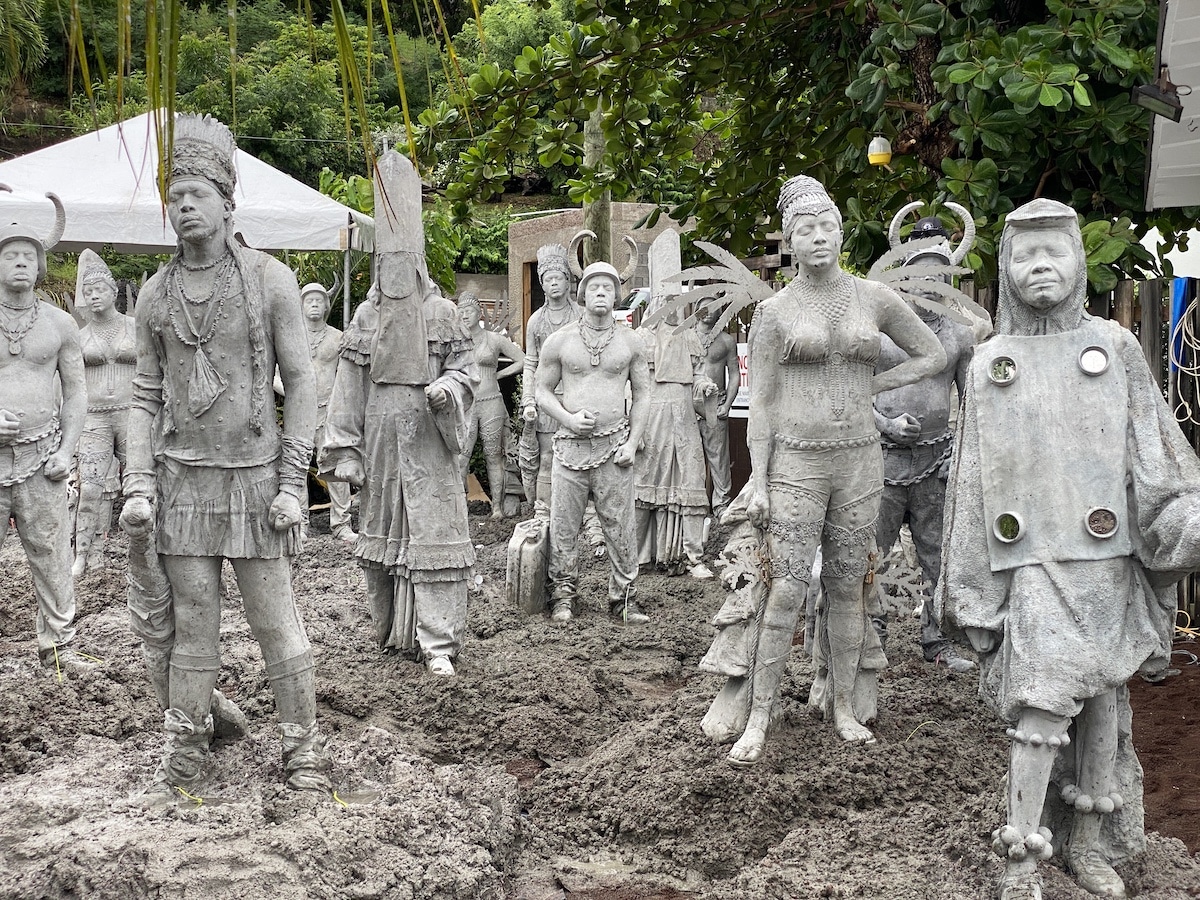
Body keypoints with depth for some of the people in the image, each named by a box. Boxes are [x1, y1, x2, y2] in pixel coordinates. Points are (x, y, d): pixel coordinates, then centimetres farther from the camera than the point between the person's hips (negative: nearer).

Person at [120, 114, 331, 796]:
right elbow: (147, 395, 11)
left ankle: (305, 751, 14)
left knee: (276, 624, 2)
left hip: (253, 476, -3)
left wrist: (292, 483, -9)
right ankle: (186, 752, 20)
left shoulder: (270, 279, -2)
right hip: (182, 481, 3)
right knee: (192, 625, 9)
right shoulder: (156, 293, 8)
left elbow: (301, 384, -3)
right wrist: (139, 484, 0)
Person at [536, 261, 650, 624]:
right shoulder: (560, 341, 5)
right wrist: (569, 418, -9)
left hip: (614, 445, 0)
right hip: (570, 444, 0)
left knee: (620, 526, 0)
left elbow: (643, 393, 10)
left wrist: (633, 442, -1)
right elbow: (543, 391, 9)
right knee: (564, 525, 2)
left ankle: (623, 599, 9)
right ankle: (563, 596, 15)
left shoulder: (630, 342, 7)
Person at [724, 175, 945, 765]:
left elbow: (932, 356, 16)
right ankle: (759, 717, 0)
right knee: (787, 590, -7)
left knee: (846, 587, 9)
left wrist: (867, 388, 6)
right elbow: (761, 402, 0)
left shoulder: (874, 299, 6)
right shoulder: (775, 311, 0)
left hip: (859, 459, 3)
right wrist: (758, 483, -6)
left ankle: (842, 703, 22)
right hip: (797, 460, -2)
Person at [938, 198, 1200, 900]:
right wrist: (964, 579, 9)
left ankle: (1091, 843, 21)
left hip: (1105, 555, 1)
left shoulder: (1115, 347, 8)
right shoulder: (990, 363, 9)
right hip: (1030, 559, -1)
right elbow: (973, 475, 10)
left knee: (1103, 696, 6)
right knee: (1042, 700, -11)